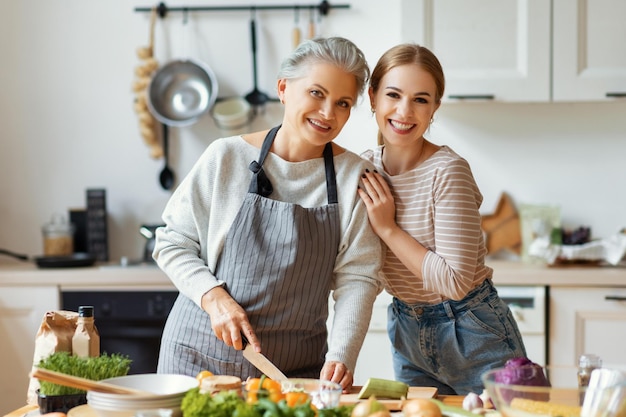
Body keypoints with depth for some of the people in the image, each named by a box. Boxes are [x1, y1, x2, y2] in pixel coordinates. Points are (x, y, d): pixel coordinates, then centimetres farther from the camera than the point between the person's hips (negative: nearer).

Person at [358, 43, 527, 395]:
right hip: (406, 331, 6)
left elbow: (455, 281, -25)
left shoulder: (448, 172, -21)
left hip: (470, 331, -5)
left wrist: (388, 228, -21)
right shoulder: (365, 168, -3)